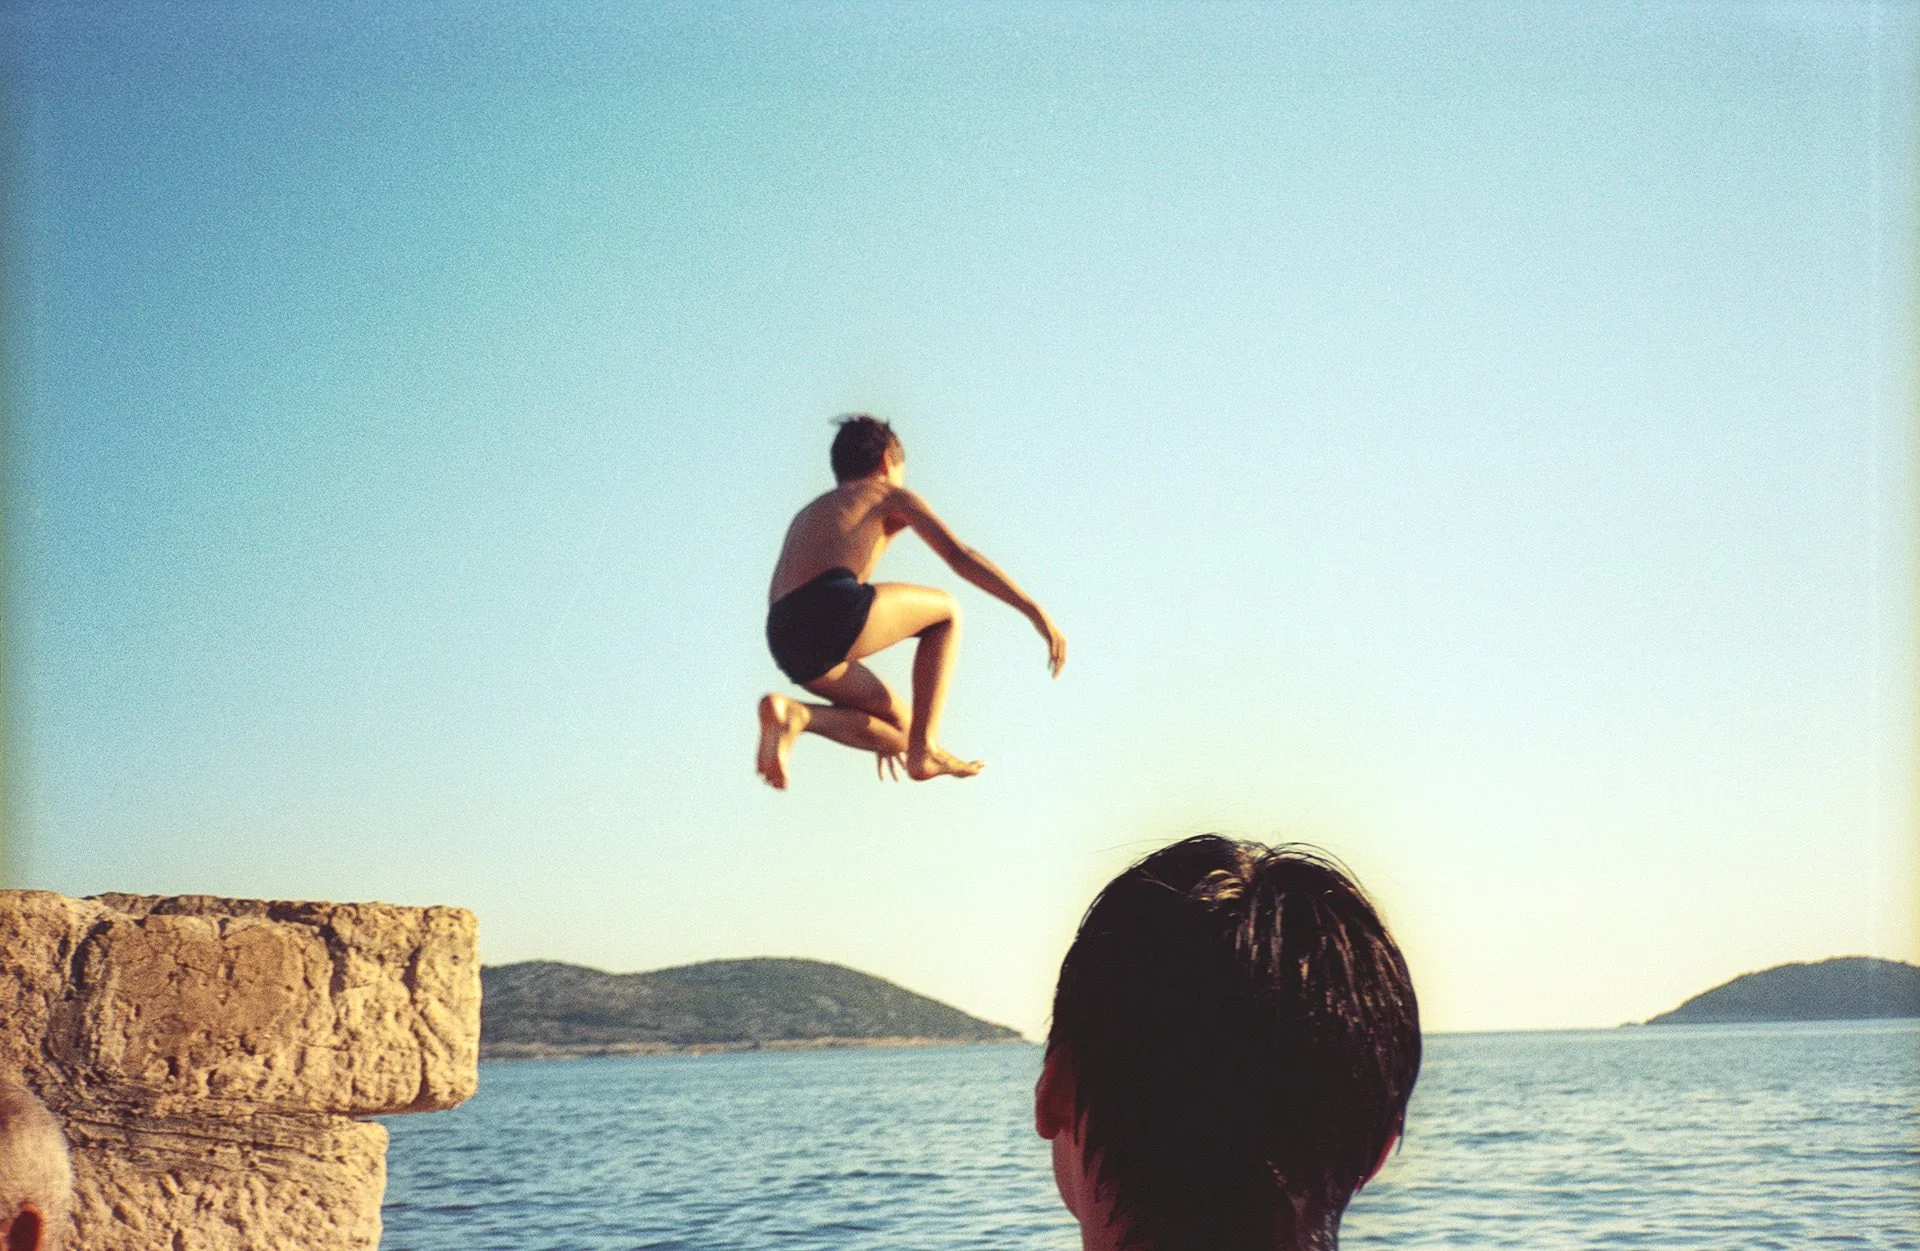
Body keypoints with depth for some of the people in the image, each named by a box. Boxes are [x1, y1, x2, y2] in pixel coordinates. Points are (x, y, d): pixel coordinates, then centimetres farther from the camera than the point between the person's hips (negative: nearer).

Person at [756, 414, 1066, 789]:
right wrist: (1035, 611, 2)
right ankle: (925, 748, 10)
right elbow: (959, 555, 6)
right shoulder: (889, 494, 22)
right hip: (836, 606, -6)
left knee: (899, 730, 21)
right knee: (946, 610, 24)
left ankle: (793, 714, -5)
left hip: (788, 646, 6)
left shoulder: (805, 517, 40)